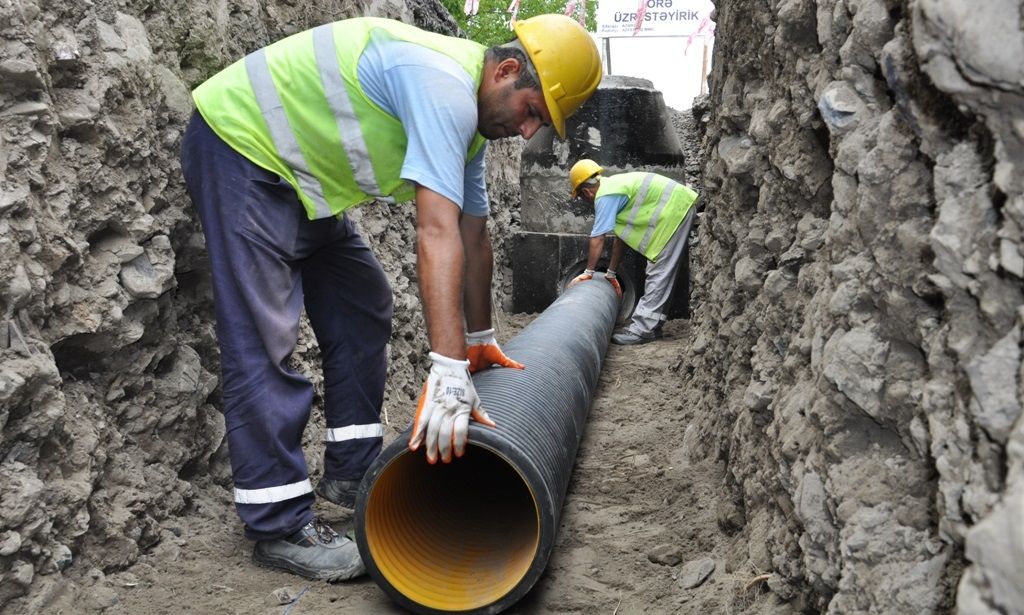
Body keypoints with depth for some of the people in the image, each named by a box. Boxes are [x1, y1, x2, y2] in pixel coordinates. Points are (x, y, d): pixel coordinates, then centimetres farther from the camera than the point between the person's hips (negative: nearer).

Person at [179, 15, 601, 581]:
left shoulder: (464, 113, 5)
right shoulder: (445, 87, -28)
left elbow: (473, 236, 11)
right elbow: (438, 234, -37)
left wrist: (479, 341, 18)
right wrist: (448, 374, -40)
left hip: (303, 173, 11)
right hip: (239, 146, -10)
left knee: (362, 311, 10)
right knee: (263, 339, -14)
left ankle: (351, 471, 17)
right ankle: (280, 526, -9)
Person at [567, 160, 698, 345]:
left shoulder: (605, 197, -14)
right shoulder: (613, 186, 15)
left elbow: (597, 240, -13)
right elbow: (619, 236, 19)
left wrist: (588, 273, -1)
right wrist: (611, 274, 22)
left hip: (675, 208, -10)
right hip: (678, 205, 10)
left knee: (659, 272, -11)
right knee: (659, 272, 12)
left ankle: (643, 329, -12)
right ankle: (652, 324, 15)